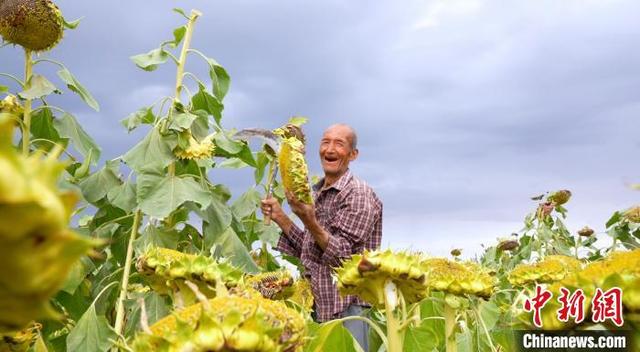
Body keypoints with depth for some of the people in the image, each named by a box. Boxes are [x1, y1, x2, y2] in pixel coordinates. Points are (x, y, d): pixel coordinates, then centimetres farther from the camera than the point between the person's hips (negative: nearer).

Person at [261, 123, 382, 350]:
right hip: (317, 303, 7)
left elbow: (344, 256, -20)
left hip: (345, 306, -7)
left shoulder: (359, 194, -13)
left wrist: (308, 219, -32)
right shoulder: (316, 193, 9)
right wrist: (279, 217, 4)